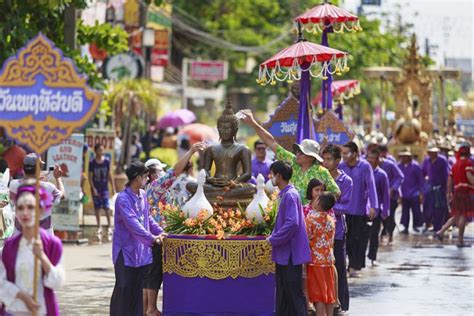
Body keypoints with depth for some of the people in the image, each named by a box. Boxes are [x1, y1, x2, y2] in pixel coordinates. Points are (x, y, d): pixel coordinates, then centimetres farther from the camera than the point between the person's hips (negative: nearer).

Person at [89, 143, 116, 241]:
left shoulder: (107, 161, -1)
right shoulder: (92, 163, -4)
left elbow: (110, 175, 4)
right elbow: (90, 177, -1)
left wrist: (113, 188, 3)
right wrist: (93, 188, -10)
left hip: (105, 188, 0)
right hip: (96, 189, 0)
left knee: (107, 207, -8)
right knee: (97, 208, 7)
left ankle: (109, 226, 2)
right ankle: (99, 227, 17)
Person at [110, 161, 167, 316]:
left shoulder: (142, 195, 8)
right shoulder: (123, 199, -17)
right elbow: (132, 223, -27)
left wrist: (160, 232, 5)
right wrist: (151, 238, -33)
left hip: (142, 249, 7)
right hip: (126, 250, -7)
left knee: (139, 288, 8)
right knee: (124, 288, -3)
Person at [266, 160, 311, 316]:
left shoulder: (290, 195, -17)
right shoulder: (284, 194, 13)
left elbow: (292, 223, -26)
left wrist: (273, 239, -17)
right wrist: (274, 237, 11)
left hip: (291, 253, -10)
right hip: (283, 254, 10)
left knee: (294, 292, -6)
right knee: (282, 291, 14)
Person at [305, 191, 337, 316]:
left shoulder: (311, 219, -13)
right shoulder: (331, 220, 5)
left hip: (315, 260, -5)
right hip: (329, 260, 5)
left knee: (318, 296, -2)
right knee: (329, 294, 10)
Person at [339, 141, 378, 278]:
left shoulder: (365, 167, -7)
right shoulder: (341, 167, 1)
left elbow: (371, 186, -10)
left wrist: (373, 206, -17)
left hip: (360, 211, -2)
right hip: (344, 210, 2)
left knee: (359, 240, 2)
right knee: (346, 239, 4)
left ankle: (355, 267, 11)